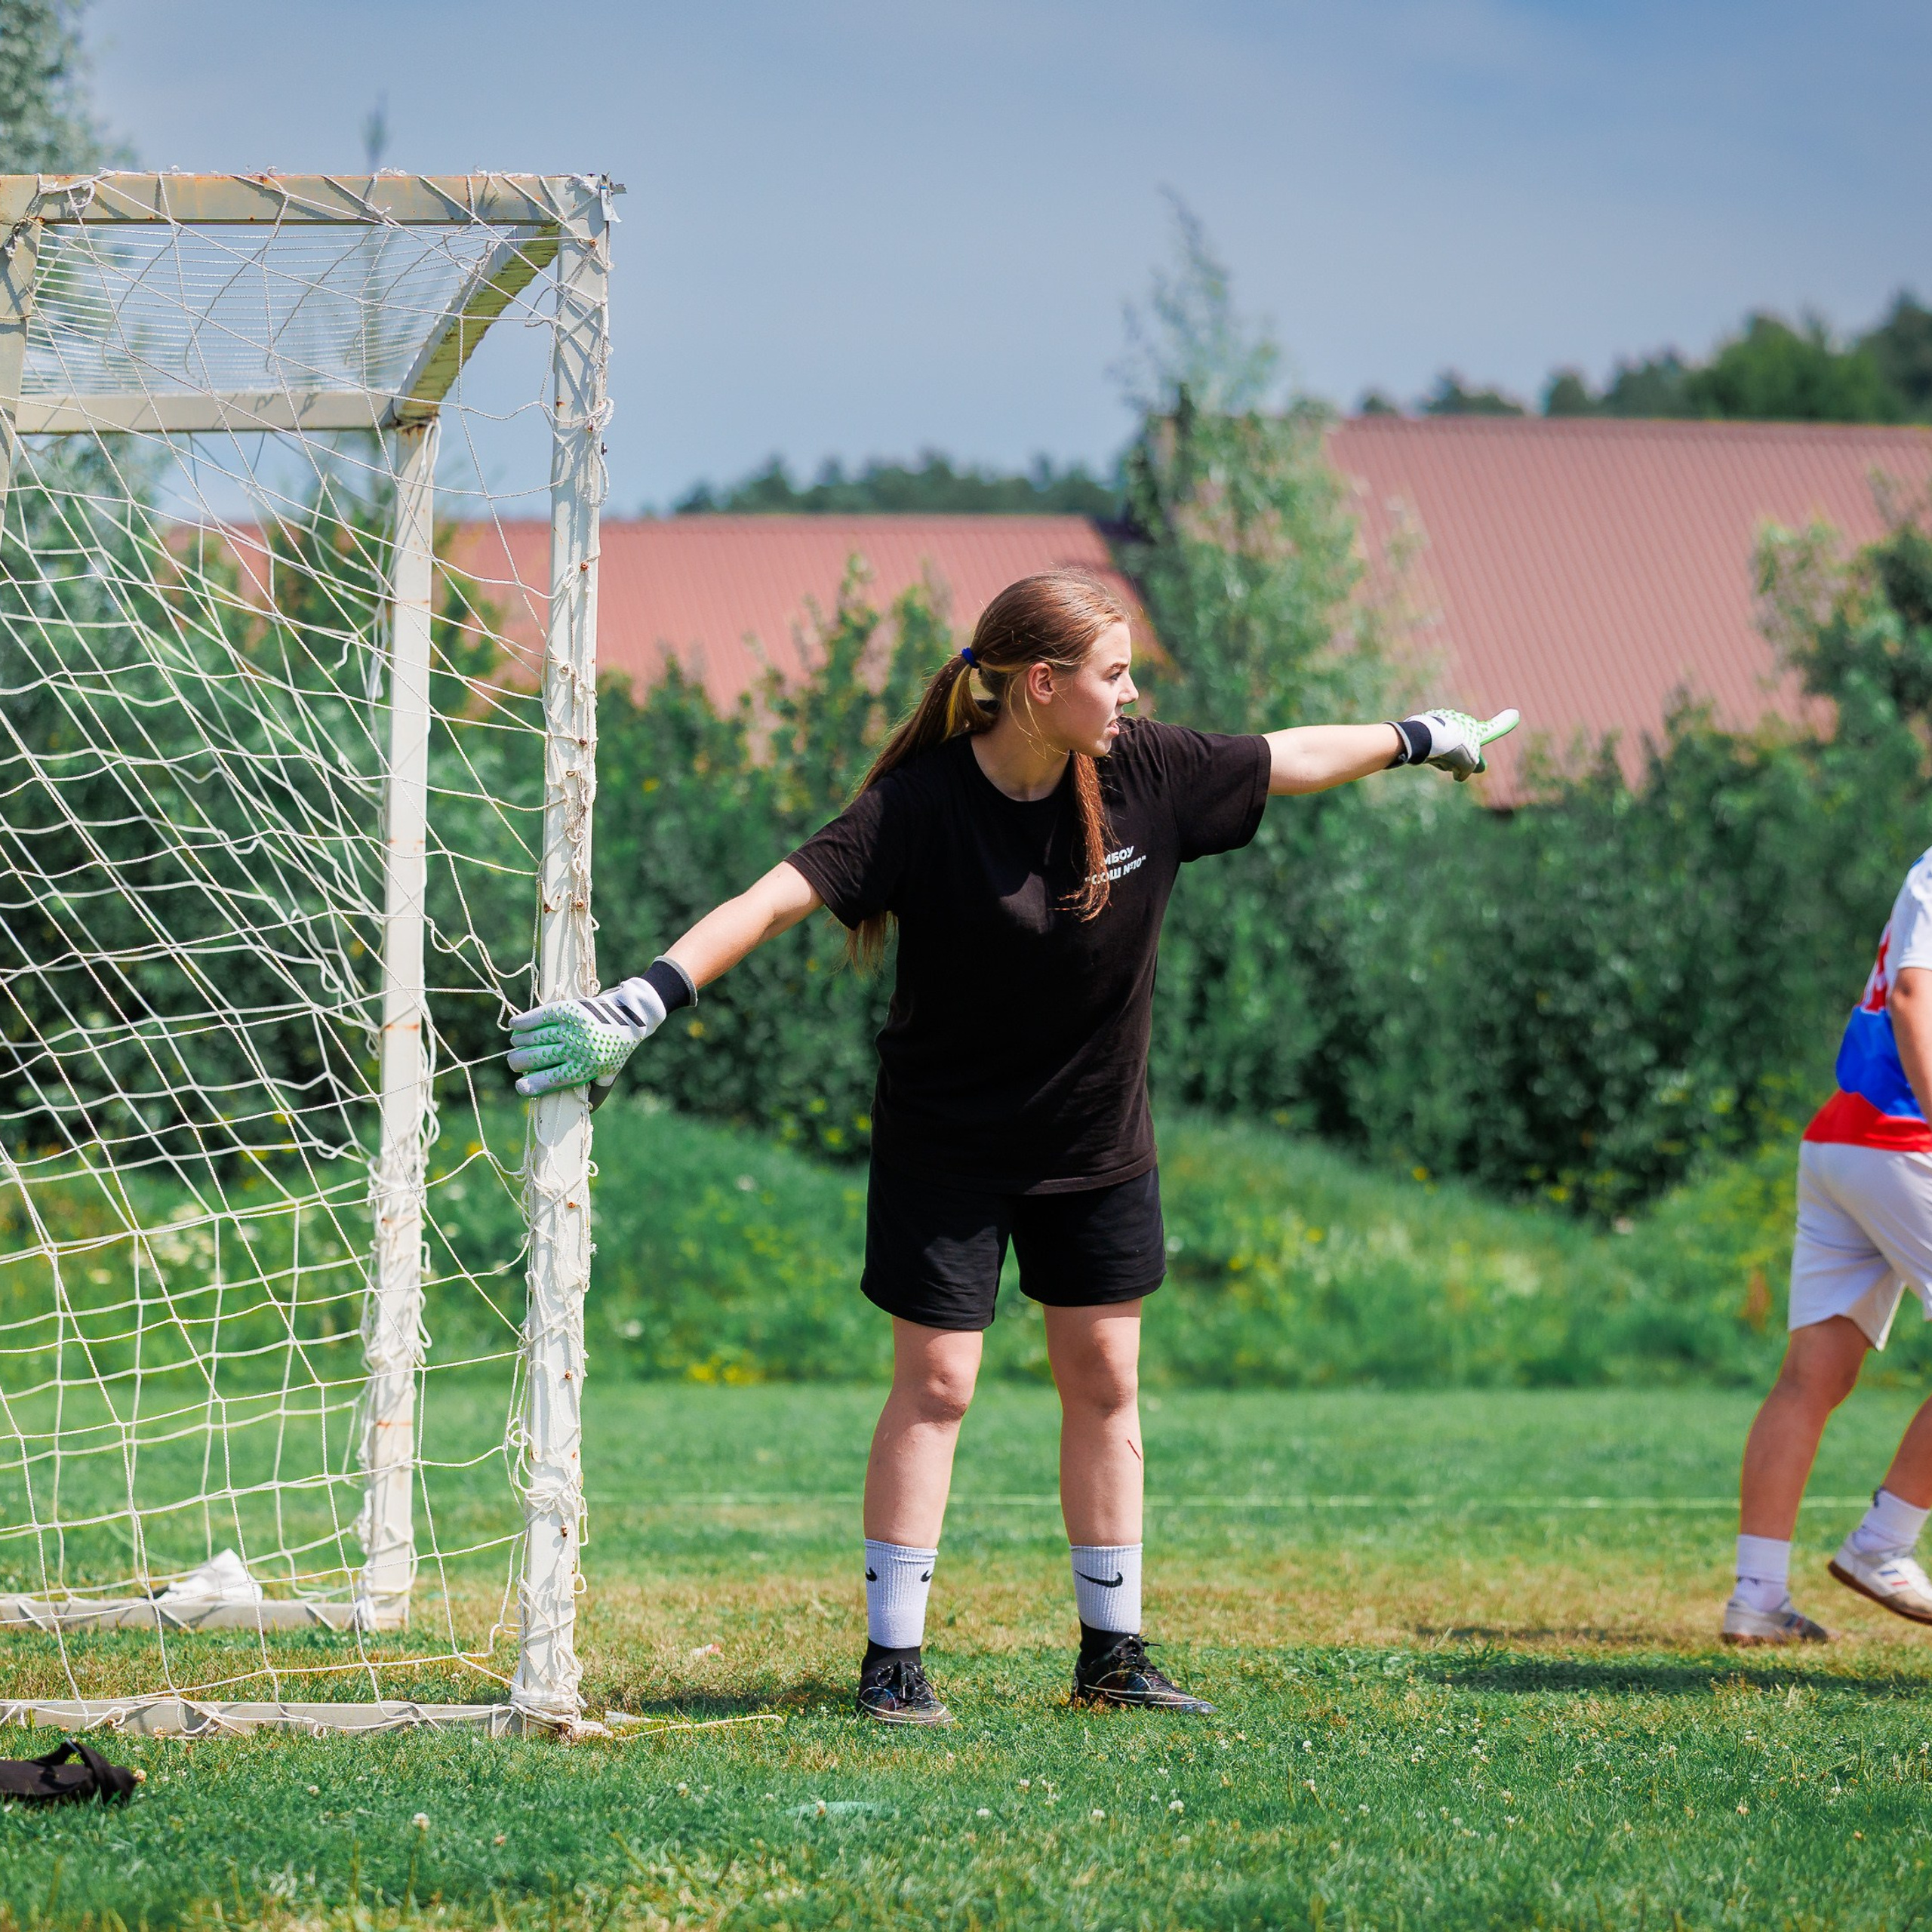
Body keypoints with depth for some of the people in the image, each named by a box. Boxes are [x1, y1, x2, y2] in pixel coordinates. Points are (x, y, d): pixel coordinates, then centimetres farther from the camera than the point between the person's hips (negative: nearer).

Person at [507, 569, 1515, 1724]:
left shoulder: (1145, 773, -11)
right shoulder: (924, 804, -23)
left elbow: (1291, 759, 6)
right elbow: (781, 897, -31)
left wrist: (1419, 740, 18)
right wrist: (647, 1002, -42)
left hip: (1098, 1142, 4)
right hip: (949, 1143, -4)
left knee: (1104, 1382, 7)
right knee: (935, 1386, -3)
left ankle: (1113, 1653, 16)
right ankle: (894, 1658, 3)